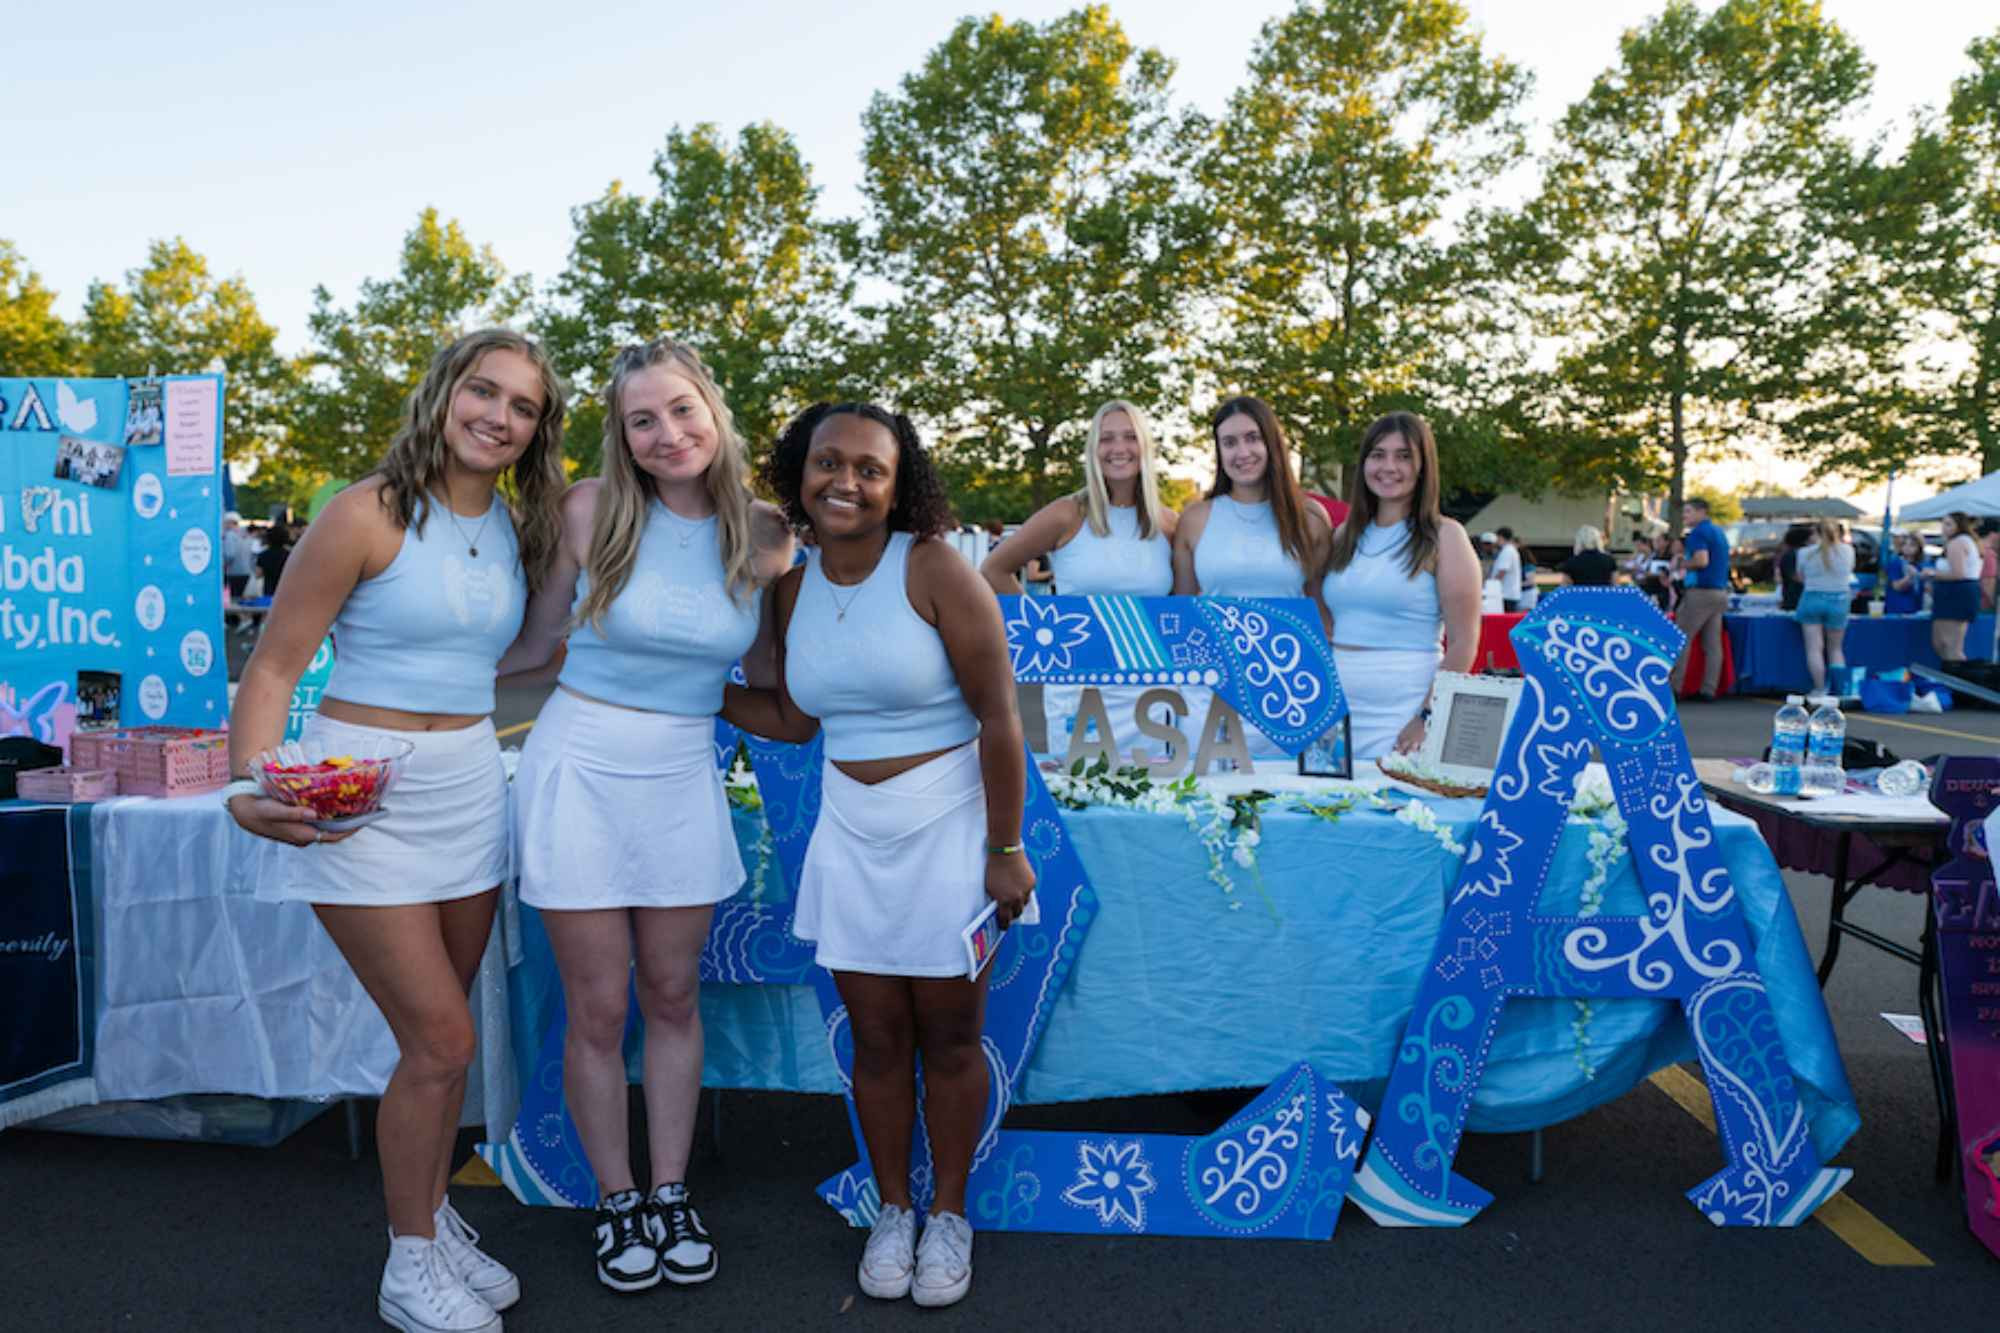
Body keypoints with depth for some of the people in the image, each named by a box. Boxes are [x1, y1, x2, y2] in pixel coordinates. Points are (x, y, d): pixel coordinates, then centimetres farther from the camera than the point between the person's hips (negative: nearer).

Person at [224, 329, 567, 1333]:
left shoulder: (517, 532, 7)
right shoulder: (370, 514, -12)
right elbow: (273, 664, -12)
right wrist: (250, 787, -24)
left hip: (470, 786, 6)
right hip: (362, 793, -6)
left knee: (437, 1038, 15)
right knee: (441, 1039, -4)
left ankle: (431, 1217, 35)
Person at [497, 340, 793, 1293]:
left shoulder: (765, 537, -2)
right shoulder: (594, 510, -7)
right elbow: (535, 643, 3)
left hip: (683, 780, 2)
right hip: (579, 771, -1)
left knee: (673, 998, 13)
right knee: (598, 1011, 7)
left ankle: (671, 1192, 31)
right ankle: (616, 1200, 27)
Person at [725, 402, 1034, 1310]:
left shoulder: (933, 569, -14)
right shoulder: (793, 589, 2)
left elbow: (998, 716, -13)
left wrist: (1005, 849, -13)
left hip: (948, 829, -4)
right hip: (851, 835, 4)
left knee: (948, 1037, 9)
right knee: (876, 1039, 11)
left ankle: (949, 1215, 29)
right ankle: (891, 1210, 32)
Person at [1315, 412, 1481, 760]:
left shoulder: (1444, 536, -1)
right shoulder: (1344, 535, 13)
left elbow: (1463, 643, -5)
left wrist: (1429, 717, -13)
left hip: (1402, 713, -4)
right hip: (1333, 708, 4)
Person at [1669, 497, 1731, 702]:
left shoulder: (1698, 532, -10)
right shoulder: (1720, 532, 18)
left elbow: (1702, 560, -22)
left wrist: (1683, 564, -5)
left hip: (1701, 591, -9)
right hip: (1720, 592, 9)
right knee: (1713, 644, 5)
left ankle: (1673, 687, -4)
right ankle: (1709, 691, 4)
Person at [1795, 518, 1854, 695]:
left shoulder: (1806, 553, -7)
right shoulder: (1847, 551, -3)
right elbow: (1850, 570, 15)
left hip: (1812, 600, -2)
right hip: (1838, 601, 2)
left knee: (1814, 648, 1)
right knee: (1835, 649, 15)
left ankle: (1820, 689, -2)